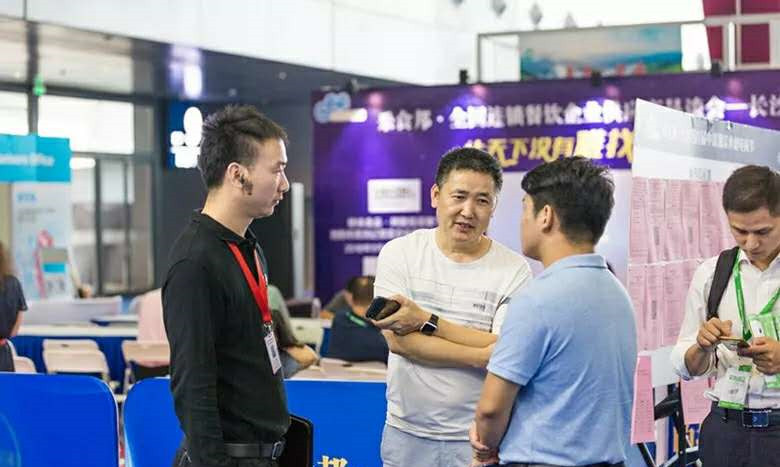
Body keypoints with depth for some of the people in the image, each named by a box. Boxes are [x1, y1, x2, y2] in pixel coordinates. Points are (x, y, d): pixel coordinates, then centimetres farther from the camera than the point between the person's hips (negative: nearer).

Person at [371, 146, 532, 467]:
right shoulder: (399, 253, 0)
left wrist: (426, 321, -16)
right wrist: (481, 355, -17)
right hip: (406, 432, 1)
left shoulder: (514, 270, -4)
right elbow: (398, 340, -10)